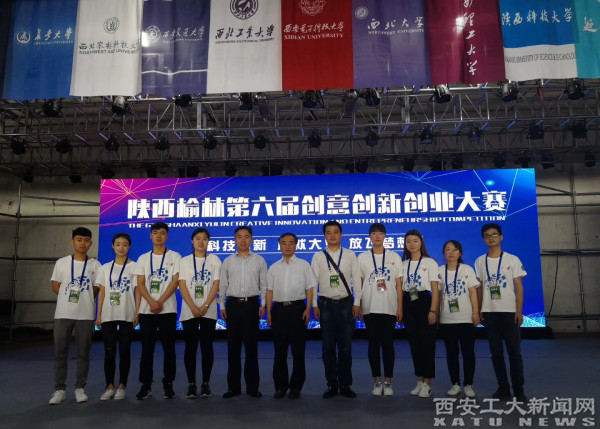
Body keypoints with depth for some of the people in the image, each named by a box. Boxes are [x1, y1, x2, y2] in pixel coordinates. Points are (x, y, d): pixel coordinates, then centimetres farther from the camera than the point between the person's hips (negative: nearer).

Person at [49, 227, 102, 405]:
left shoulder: (95, 265, 3)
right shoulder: (61, 262, 5)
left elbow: (96, 289, 6)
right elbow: (55, 287, 6)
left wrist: (84, 301, -1)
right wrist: (70, 298, 1)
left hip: (85, 315, 0)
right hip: (63, 313, 1)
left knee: (83, 353, 5)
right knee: (60, 353, 3)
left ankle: (80, 388, 16)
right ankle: (59, 390, 13)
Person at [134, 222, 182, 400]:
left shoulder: (175, 257, 4)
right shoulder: (143, 258, 11)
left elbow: (175, 282, -4)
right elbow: (140, 284, 4)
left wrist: (160, 302, -13)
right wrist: (151, 302, -11)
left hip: (168, 309, -2)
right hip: (146, 310, 2)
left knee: (169, 348, 1)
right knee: (147, 348, 5)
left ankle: (168, 384, 12)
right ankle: (146, 384, 15)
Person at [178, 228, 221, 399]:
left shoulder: (214, 260, 6)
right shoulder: (185, 261, 7)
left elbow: (216, 285, -1)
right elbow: (182, 286, -1)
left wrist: (205, 306, -12)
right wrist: (193, 308, -12)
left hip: (208, 311, 0)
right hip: (189, 311, 0)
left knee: (206, 346, 2)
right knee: (191, 347, 2)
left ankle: (206, 383, 11)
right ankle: (191, 383, 11)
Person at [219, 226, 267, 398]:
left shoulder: (259, 260, 7)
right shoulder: (228, 261, 10)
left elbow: (264, 284, 6)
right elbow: (223, 285, 10)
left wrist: (263, 304, -2)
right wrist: (222, 306, 4)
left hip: (252, 304, -1)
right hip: (233, 304, 1)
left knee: (251, 347, 3)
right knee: (233, 347, 6)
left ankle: (252, 387, 12)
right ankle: (233, 386, 15)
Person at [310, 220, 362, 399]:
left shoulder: (350, 255, 6)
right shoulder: (318, 257, 6)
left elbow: (357, 279, 4)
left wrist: (357, 303, -2)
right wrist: (314, 305, -1)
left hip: (346, 303, 0)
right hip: (326, 304, 1)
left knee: (346, 346, 3)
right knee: (328, 347, 5)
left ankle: (345, 384, 15)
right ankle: (332, 384, 16)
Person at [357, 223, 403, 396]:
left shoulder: (394, 257, 6)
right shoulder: (362, 258, 6)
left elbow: (399, 284, 6)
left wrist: (400, 308, 0)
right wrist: (358, 307, 1)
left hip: (390, 308, 0)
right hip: (370, 308, 0)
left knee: (388, 344, 1)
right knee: (373, 344, 5)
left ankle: (388, 382, 12)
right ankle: (377, 381, 15)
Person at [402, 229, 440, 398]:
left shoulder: (430, 263, -1)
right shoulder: (403, 264, 11)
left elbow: (435, 289, -3)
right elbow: (401, 289, 11)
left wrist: (433, 311, -11)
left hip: (424, 302, -4)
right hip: (408, 304, 4)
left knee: (427, 343, -1)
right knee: (414, 343, 9)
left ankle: (427, 383, 7)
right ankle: (420, 381, 19)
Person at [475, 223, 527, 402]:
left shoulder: (512, 260, 1)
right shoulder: (480, 262, 7)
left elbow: (519, 286, -1)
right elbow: (480, 288, 10)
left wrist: (519, 311, -8)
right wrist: (478, 311, 5)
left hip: (509, 312, -2)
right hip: (489, 313, 2)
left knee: (514, 352, -1)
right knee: (496, 353, 7)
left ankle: (519, 389, 9)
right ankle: (503, 388, 17)